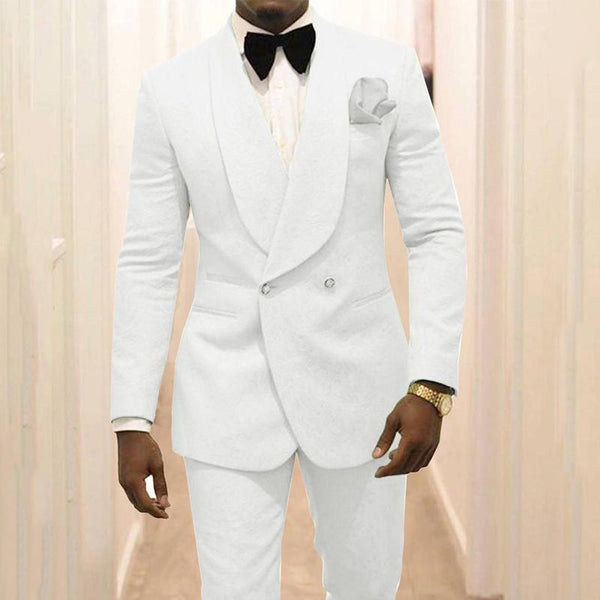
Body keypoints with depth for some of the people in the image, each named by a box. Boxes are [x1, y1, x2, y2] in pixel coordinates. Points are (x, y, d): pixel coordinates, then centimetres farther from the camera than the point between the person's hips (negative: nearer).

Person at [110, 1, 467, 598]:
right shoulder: (170, 88, -3)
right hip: (229, 390, 0)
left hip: (355, 377, 1)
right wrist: (131, 421, -4)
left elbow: (436, 234, -3)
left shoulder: (389, 68, -3)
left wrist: (431, 387, -13)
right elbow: (147, 263, -1)